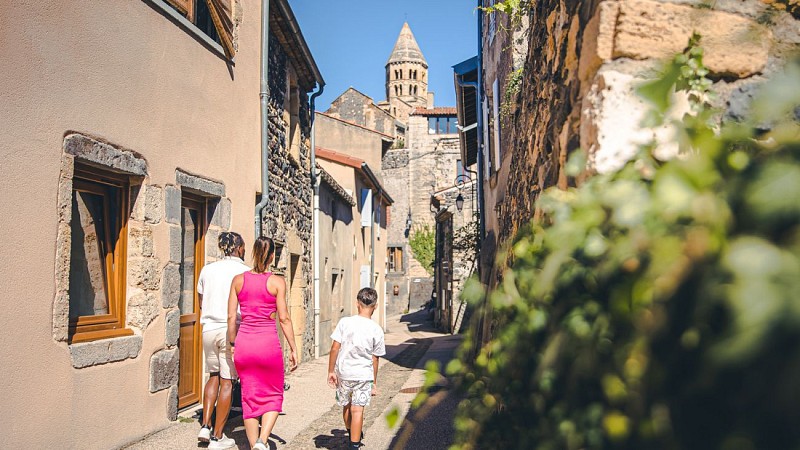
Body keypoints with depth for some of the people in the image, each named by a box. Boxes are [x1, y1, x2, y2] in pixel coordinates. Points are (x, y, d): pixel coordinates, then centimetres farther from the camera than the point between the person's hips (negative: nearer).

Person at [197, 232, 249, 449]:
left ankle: (205, 426, 14)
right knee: (227, 382, 2)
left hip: (209, 329, 5)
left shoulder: (207, 270, 9)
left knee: (213, 376, 21)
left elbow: (201, 303, 17)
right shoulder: (245, 272, -4)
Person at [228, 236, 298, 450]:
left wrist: (233, 344, 15)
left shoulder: (238, 280, 3)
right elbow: (284, 318, -7)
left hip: (244, 343, 3)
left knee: (249, 398, 15)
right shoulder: (277, 282, -6)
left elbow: (231, 316, 4)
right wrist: (293, 348, 1)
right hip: (268, 343, -3)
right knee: (273, 396, 13)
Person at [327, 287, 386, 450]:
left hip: (343, 372, 2)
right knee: (357, 410, 2)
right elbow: (375, 359, 0)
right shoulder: (377, 330, -7)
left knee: (346, 406, 21)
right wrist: (374, 382, 11)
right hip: (364, 374, -2)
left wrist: (331, 371, 2)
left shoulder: (345, 322, -9)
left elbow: (335, 348, -9)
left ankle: (352, 435, 42)